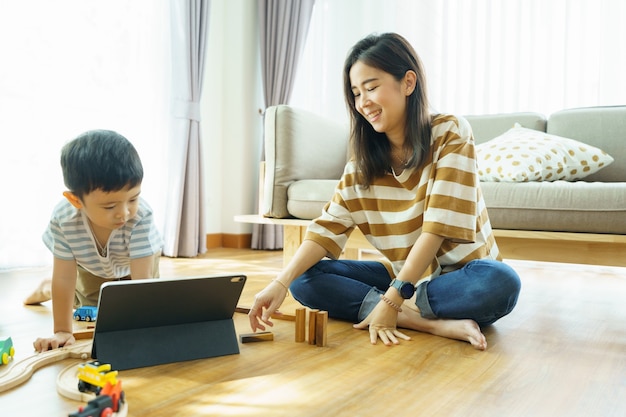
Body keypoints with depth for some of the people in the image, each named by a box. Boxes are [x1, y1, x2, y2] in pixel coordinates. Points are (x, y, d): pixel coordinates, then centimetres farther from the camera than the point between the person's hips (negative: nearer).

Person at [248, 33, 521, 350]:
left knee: (501, 283, -36)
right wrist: (281, 282, -25)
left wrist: (393, 300, -28)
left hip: (461, 274, -4)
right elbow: (328, 227, -11)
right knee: (306, 281, -14)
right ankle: (433, 323, -24)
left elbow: (438, 227, -22)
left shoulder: (450, 134, -14)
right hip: (402, 275, 4)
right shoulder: (363, 158, -2)